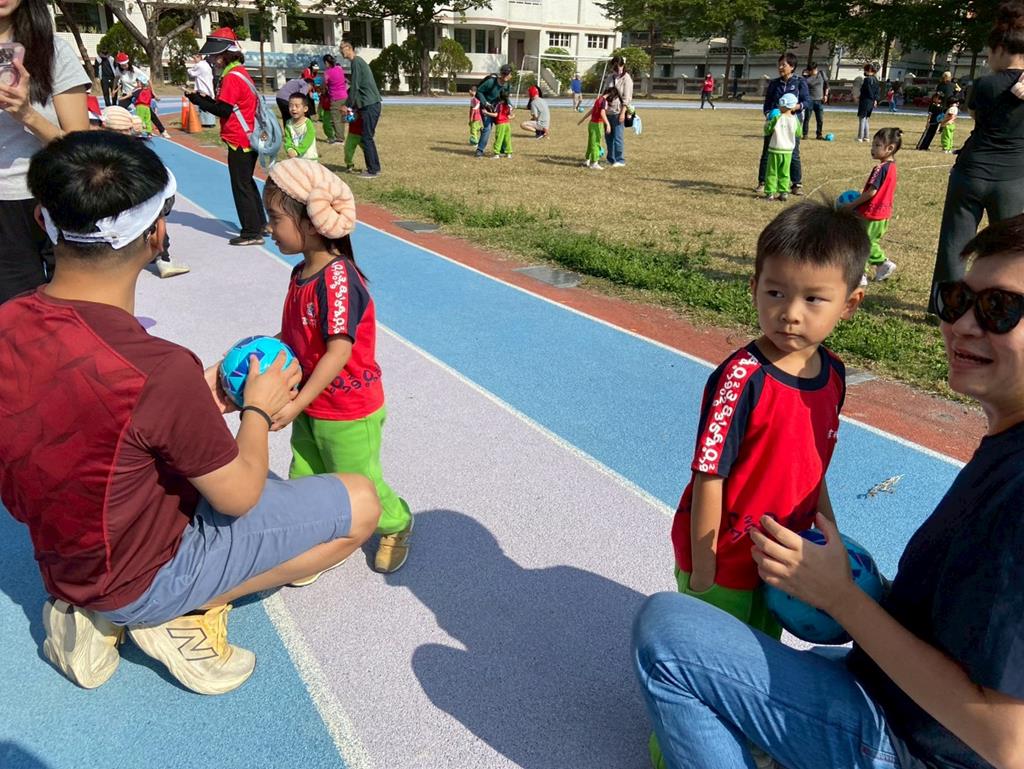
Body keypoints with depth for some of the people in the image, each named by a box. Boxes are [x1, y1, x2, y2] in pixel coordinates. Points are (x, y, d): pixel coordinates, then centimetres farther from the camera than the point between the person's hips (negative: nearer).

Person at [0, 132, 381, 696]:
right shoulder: (159, 370, -34)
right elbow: (239, 496, -18)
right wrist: (259, 409, -3)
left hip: (65, 562, 7)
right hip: (146, 578, -7)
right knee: (359, 504, -2)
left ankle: (97, 615, 18)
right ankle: (185, 616, 1)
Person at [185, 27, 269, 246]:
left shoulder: (232, 77, -16)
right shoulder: (241, 72, 14)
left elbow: (223, 110, -19)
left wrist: (197, 100, -11)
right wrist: (205, 98, 5)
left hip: (239, 141, -10)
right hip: (248, 138, 10)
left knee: (241, 186, -3)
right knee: (247, 183, 18)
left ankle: (251, 233, 1)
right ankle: (260, 224, 26)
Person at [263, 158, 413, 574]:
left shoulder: (338, 279, -27)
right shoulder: (302, 273, 2)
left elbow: (339, 352, -30)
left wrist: (295, 405, -29)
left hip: (348, 414, -8)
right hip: (311, 408, 8)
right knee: (303, 483, 14)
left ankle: (396, 526, 39)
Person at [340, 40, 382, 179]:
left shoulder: (356, 62, -8)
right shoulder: (358, 61, 20)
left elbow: (355, 86, -13)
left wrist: (349, 105, -6)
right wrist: (353, 105, 20)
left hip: (369, 105, -9)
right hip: (371, 104, 9)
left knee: (367, 138, -7)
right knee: (368, 137, 12)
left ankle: (373, 170, -5)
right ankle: (374, 168, 16)